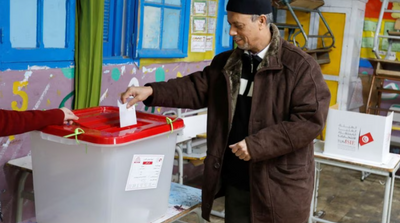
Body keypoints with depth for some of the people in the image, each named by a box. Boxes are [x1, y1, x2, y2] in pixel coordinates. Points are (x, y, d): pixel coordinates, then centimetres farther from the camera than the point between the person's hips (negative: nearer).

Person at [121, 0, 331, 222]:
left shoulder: (300, 66, -13)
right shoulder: (225, 63, 8)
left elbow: (311, 120, -18)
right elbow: (198, 87, 10)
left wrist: (257, 145, -22)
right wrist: (152, 91, -5)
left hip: (280, 185, -5)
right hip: (235, 181, 6)